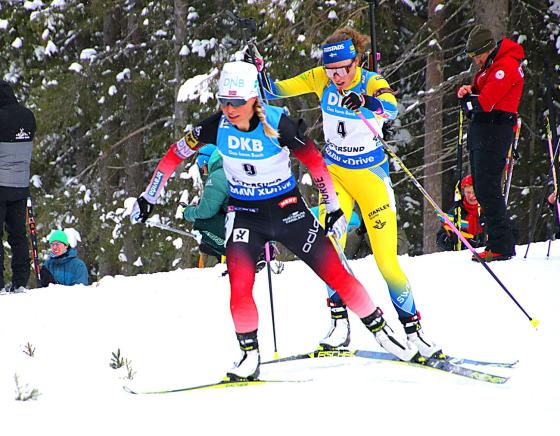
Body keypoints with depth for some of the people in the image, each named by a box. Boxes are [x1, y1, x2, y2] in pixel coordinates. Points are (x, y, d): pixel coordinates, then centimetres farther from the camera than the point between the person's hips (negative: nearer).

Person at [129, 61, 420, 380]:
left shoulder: (279, 125, -22)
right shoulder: (217, 127, -15)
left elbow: (316, 162, -8)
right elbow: (175, 155, -1)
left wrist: (334, 209, -4)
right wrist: (149, 198, 2)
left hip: (288, 208, -1)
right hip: (245, 214, 1)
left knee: (336, 274, -1)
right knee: (240, 286, -19)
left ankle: (382, 332, 15)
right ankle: (250, 356, -3)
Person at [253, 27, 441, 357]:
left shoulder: (372, 83, -19)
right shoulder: (321, 79, -7)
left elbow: (391, 107, -41)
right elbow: (277, 89, -8)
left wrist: (366, 103, -63)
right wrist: (259, 77, -31)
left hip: (371, 175, -3)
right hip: (335, 172, 3)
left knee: (387, 261, -6)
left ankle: (413, 327, 9)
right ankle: (340, 322, -6)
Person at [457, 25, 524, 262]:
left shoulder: (506, 65, -14)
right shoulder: (491, 65, 20)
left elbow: (484, 102, -21)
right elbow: (479, 96, 22)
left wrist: (468, 100, -1)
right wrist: (469, 91, -1)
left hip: (494, 129, -11)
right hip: (481, 130, 11)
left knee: (487, 189, -13)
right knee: (481, 188, 9)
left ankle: (501, 246, -12)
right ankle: (499, 242, 12)